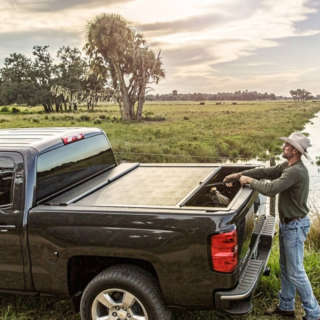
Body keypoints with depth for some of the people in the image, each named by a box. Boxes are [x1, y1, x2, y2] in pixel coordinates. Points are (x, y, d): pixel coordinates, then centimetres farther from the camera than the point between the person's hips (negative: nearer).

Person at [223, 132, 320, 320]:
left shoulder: (295, 171, -26)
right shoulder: (287, 166, 6)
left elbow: (270, 189, -33)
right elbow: (266, 172, 9)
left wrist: (249, 181, -19)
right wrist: (238, 175, 5)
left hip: (295, 226, -10)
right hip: (287, 223, 10)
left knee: (295, 272, -1)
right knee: (285, 269, 19)